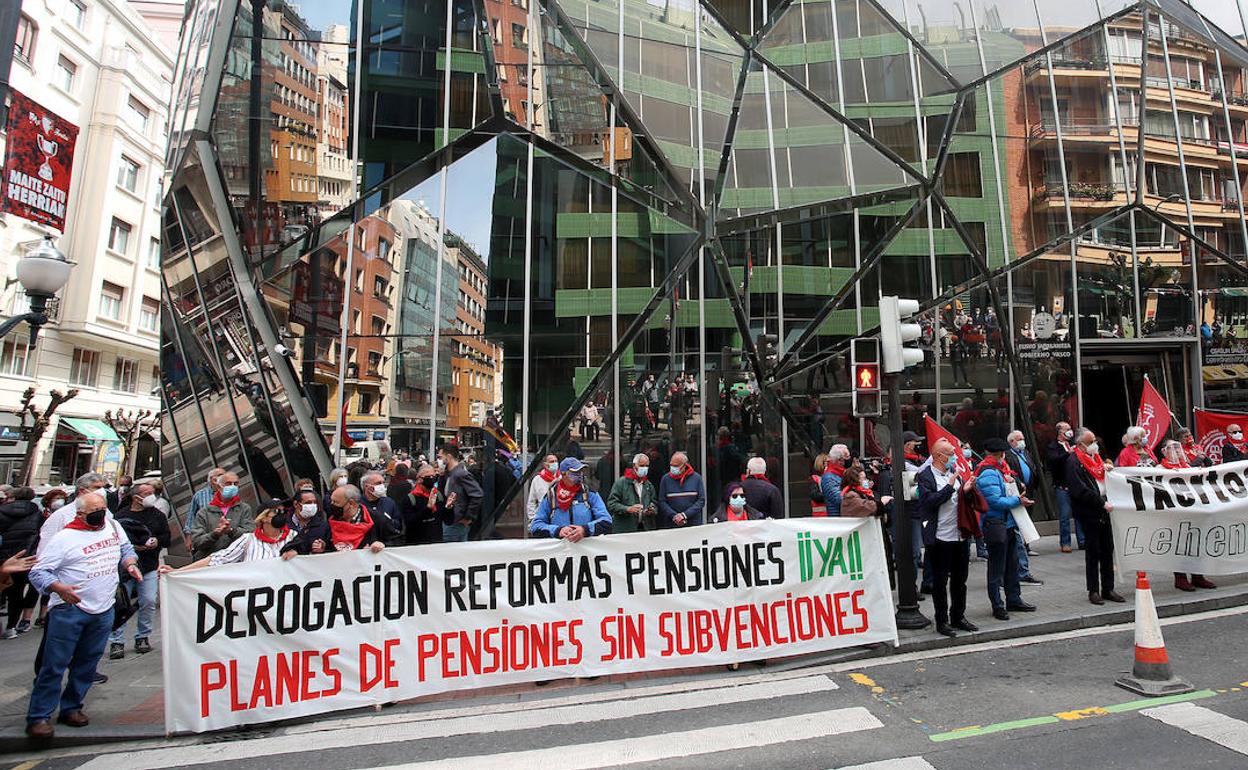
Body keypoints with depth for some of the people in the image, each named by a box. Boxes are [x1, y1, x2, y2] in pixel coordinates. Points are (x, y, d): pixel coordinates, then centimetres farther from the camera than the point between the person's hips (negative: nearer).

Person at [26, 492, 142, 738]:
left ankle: (71, 708, 25)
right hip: (69, 610, -5)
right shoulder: (65, 537, -10)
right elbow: (38, 572, -10)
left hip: (104, 610, 5)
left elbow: (126, 549, 21)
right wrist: (59, 587, -27)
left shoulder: (113, 526, 6)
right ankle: (38, 717, 8)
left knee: (87, 665, 12)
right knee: (54, 665, -2)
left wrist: (130, 563, 1)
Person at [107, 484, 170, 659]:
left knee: (149, 602, 0)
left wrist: (157, 541, -9)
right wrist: (131, 547, -18)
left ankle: (142, 637, 16)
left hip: (149, 567, 3)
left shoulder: (158, 515, 11)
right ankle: (117, 642, 7)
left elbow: (167, 537, 11)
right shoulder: (121, 516, -1)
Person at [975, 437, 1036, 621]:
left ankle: (1014, 600, 31)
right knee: (996, 568, 0)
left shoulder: (1000, 469, 15)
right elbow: (995, 501, -22)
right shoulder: (988, 473, -18)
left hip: (1008, 523, 10)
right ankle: (997, 607, 8)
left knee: (1012, 564, 19)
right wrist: (1018, 500, -15)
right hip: (995, 525, -10)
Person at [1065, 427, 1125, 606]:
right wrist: (1102, 503, -19)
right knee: (1093, 552, 0)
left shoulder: (1096, 457, 15)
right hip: (1089, 512, -8)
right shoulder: (1073, 462, -12)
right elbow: (1081, 490, -18)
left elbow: (1104, 480, 25)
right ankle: (1093, 591, 9)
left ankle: (1108, 589, 21)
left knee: (1108, 550, 11)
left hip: (1103, 510, 8)